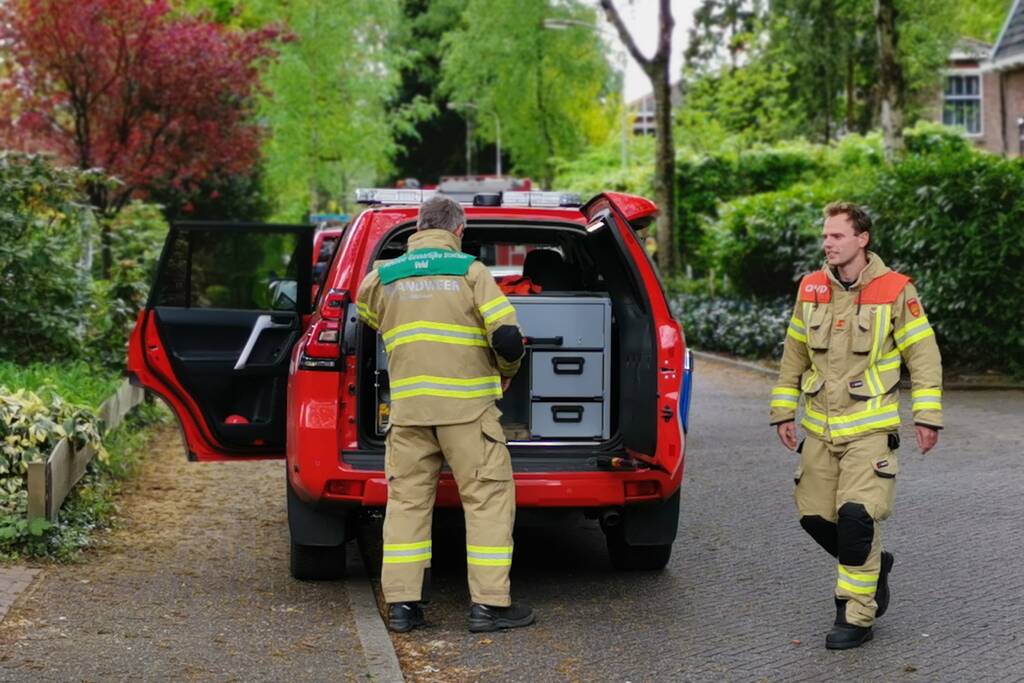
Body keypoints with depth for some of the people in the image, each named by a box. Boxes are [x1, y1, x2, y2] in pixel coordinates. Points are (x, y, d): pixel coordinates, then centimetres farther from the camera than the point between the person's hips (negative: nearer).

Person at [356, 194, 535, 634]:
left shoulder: (382, 278, 10)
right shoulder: (470, 271, -1)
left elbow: (366, 316, 27)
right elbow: (507, 336, -8)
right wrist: (507, 371, 11)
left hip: (407, 407, 4)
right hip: (466, 404, -3)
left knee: (407, 499, 11)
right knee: (488, 498, 3)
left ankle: (401, 604, 9)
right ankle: (489, 603, 1)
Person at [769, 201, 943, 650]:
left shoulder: (895, 291, -7)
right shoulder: (811, 289, 5)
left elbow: (923, 355, -3)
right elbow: (794, 354, 14)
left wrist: (926, 417, -7)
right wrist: (784, 411, 12)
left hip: (870, 428, -5)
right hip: (820, 428, 5)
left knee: (856, 515, -14)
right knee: (815, 515, 6)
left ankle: (857, 616, 0)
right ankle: (873, 564, 34)